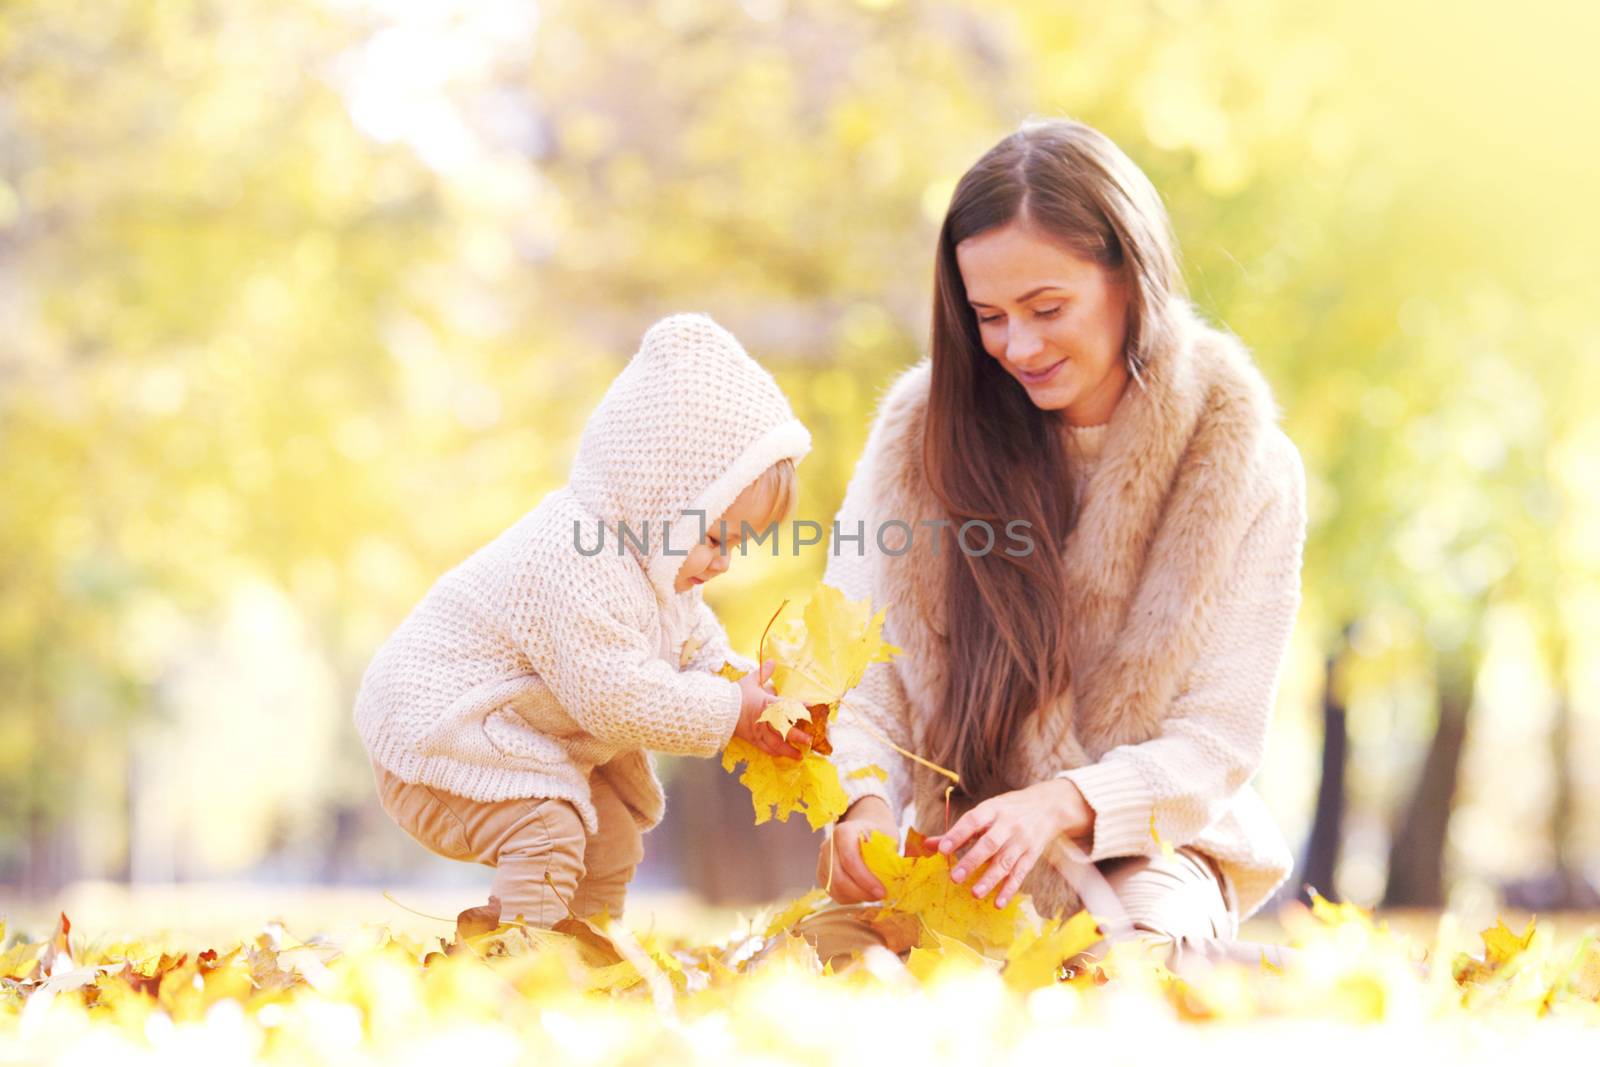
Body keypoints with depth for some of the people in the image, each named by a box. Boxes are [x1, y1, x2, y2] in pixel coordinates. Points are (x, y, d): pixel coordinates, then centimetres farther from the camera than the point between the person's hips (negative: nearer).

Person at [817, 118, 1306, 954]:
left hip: (1143, 852, -1)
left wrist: (1063, 805, -28)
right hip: (957, 852, 1)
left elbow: (1215, 746, -9)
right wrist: (863, 801, -27)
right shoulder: (924, 433, -2)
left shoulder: (1245, 469, -7)